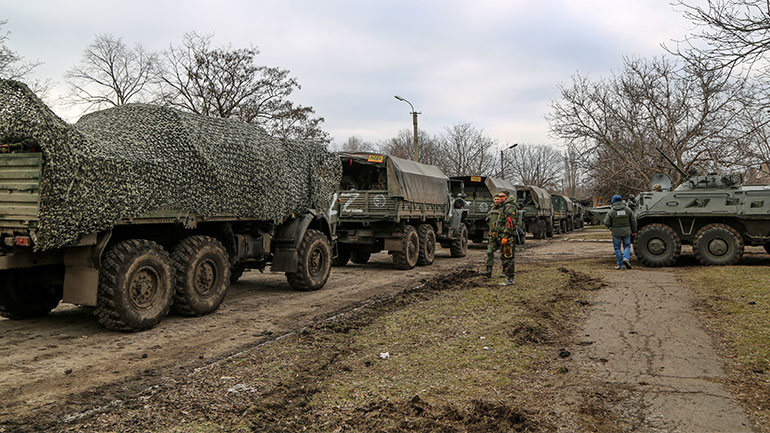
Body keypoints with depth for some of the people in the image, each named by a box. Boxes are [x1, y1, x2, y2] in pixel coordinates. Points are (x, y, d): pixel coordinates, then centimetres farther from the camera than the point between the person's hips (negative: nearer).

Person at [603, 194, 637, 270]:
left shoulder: (611, 211, -9)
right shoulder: (627, 209, -2)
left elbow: (607, 223, -8)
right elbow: (633, 221, 2)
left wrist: (606, 217, 13)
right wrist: (634, 230, 14)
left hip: (616, 232, -1)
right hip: (626, 232, 2)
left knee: (617, 248, 11)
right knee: (627, 246, 18)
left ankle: (621, 265, 13)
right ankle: (626, 258, -6)